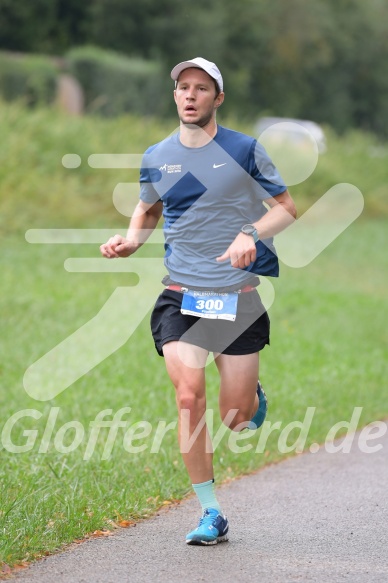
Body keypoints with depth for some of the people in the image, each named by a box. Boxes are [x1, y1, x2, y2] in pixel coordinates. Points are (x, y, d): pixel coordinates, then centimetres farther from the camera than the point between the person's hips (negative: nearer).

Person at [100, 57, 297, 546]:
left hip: (237, 297, -2)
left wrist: (252, 234, -17)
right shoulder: (156, 157, 7)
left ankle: (252, 395, 39)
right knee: (189, 399, -16)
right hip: (180, 297, 2)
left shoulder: (243, 150, -2)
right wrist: (131, 240, 4)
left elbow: (286, 208, 3)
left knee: (235, 420, -1)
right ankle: (210, 515, -6)